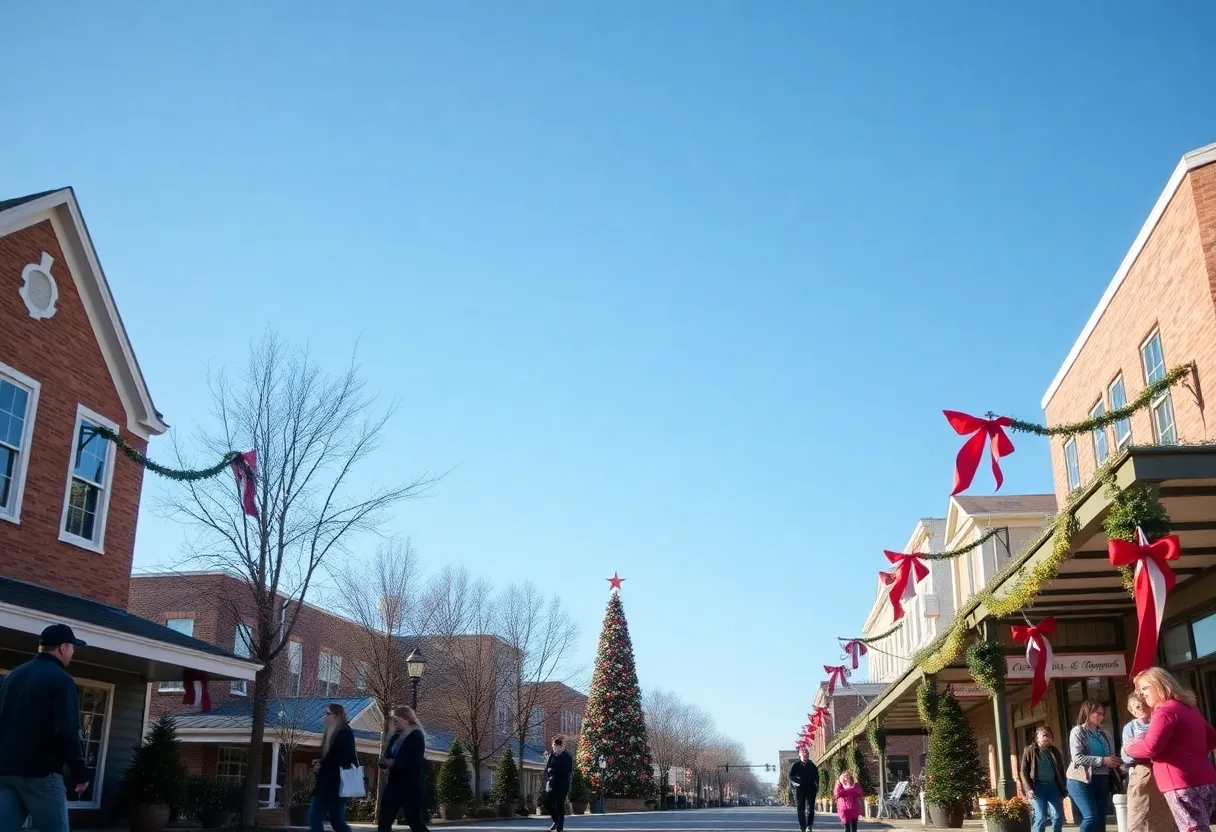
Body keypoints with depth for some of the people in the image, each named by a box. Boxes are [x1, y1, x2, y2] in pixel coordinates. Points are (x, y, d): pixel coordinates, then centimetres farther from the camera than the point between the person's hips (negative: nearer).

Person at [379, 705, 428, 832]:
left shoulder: (417, 736, -8)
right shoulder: (395, 737, 14)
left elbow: (414, 761, -19)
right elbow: (386, 757, 11)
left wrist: (394, 763, -19)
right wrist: (385, 764, -11)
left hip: (411, 786, -8)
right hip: (394, 784, 8)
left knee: (415, 822, -4)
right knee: (383, 822, 6)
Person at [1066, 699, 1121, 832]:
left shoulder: (1104, 735, 15)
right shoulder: (1078, 731, -1)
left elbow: (1111, 758, 19)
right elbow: (1077, 758, -13)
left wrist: (1115, 763, -5)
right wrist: (1102, 760, -19)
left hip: (1102, 780, 6)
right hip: (1082, 780, -6)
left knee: (1101, 819, 5)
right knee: (1091, 817, -16)